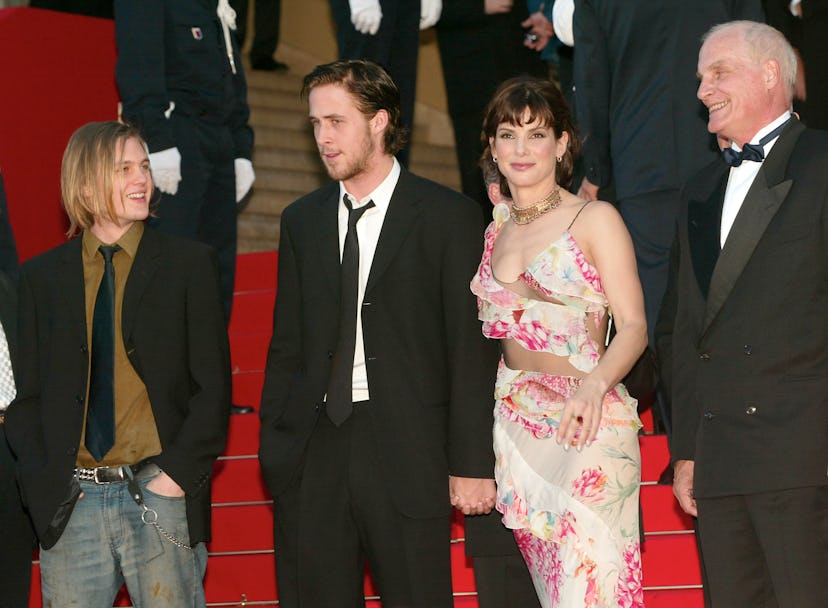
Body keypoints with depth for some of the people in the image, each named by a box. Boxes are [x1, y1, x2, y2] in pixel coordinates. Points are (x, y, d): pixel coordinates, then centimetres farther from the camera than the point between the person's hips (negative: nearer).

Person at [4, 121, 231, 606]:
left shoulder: (189, 265, 5)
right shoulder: (43, 276, 11)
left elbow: (213, 386, 2)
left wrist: (179, 473, -9)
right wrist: (41, 482, -2)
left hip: (160, 497, -2)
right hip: (70, 506, 2)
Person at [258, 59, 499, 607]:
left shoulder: (448, 218, 0)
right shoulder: (302, 221, 14)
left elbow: (473, 351, -3)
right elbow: (286, 347, 16)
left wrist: (471, 464, -7)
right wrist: (273, 445, 7)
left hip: (406, 454, -4)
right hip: (313, 455, 4)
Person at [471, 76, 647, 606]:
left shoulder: (595, 220, -2)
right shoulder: (492, 229, 15)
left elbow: (633, 326, -8)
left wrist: (595, 384, -26)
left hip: (586, 427, -5)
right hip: (516, 426, 5)